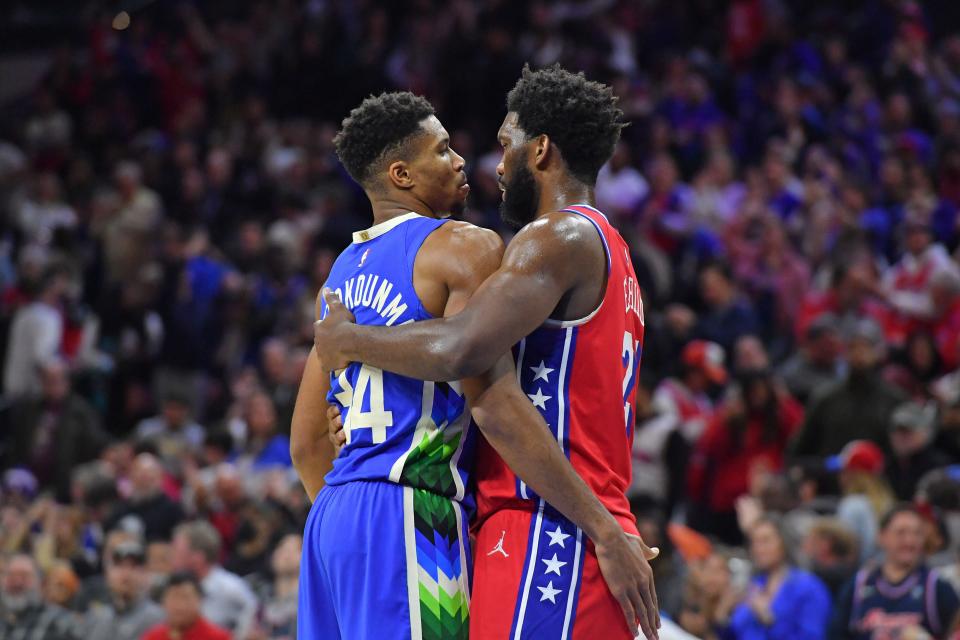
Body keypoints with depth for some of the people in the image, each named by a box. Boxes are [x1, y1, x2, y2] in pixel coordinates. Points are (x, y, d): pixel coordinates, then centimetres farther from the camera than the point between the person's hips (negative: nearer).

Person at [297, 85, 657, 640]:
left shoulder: (344, 272, 19)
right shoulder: (464, 248, -6)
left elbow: (307, 436, 22)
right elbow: (496, 406, -18)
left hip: (332, 512, 9)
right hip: (408, 513, -9)